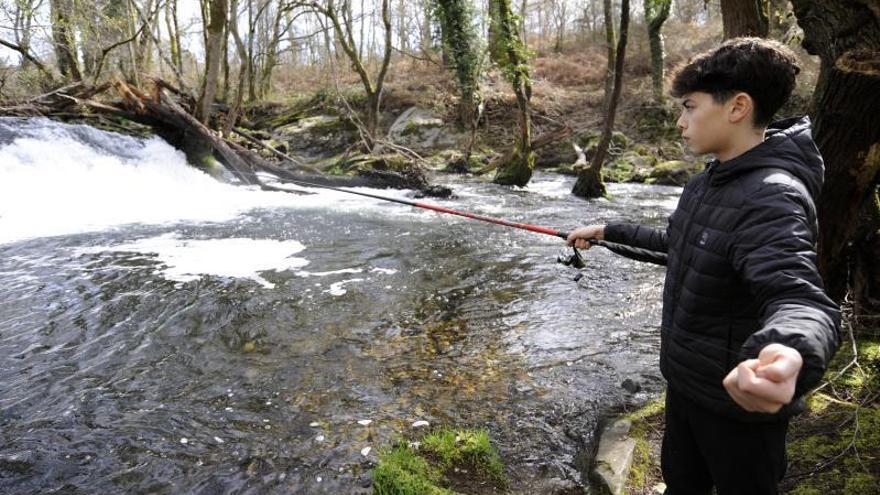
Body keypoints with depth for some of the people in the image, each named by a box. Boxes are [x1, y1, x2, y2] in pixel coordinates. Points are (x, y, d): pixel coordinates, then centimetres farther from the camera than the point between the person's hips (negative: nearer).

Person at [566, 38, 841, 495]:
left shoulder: (772, 198, -27)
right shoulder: (709, 181, 3)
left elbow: (799, 296, -43)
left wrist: (790, 354, -64)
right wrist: (609, 231, 20)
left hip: (738, 400, -8)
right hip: (685, 381, 9)